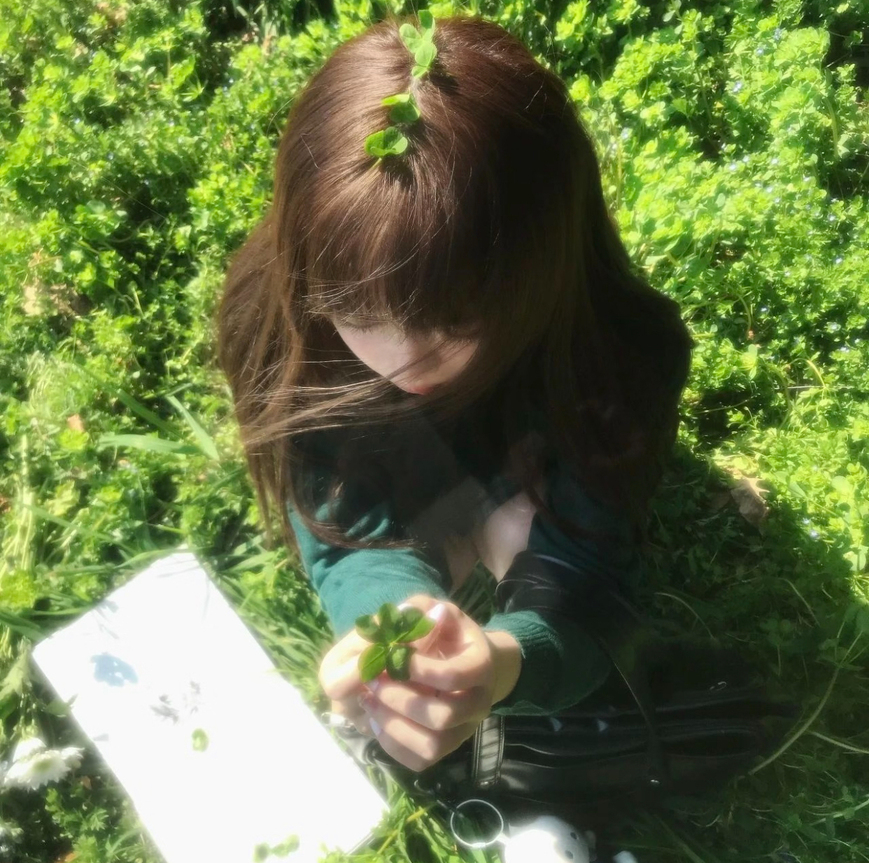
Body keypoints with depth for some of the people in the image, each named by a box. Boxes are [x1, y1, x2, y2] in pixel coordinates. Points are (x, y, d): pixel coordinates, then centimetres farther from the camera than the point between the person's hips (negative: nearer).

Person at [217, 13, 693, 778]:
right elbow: (349, 541, -30)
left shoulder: (624, 349, -38)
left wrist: (503, 663, -61)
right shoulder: (282, 321, -34)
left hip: (530, 503, -1)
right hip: (404, 503, 2)